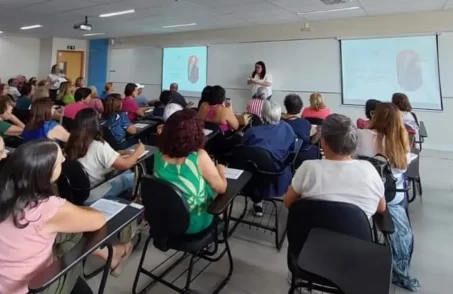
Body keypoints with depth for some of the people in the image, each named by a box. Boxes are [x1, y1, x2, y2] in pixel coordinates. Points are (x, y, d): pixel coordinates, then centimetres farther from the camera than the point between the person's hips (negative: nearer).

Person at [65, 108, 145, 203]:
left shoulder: (73, 144, -5)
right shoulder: (99, 146, -26)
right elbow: (125, 165, -19)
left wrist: (121, 153, 4)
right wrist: (138, 151, -2)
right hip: (93, 195, -7)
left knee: (126, 173, 17)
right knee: (134, 177, 7)